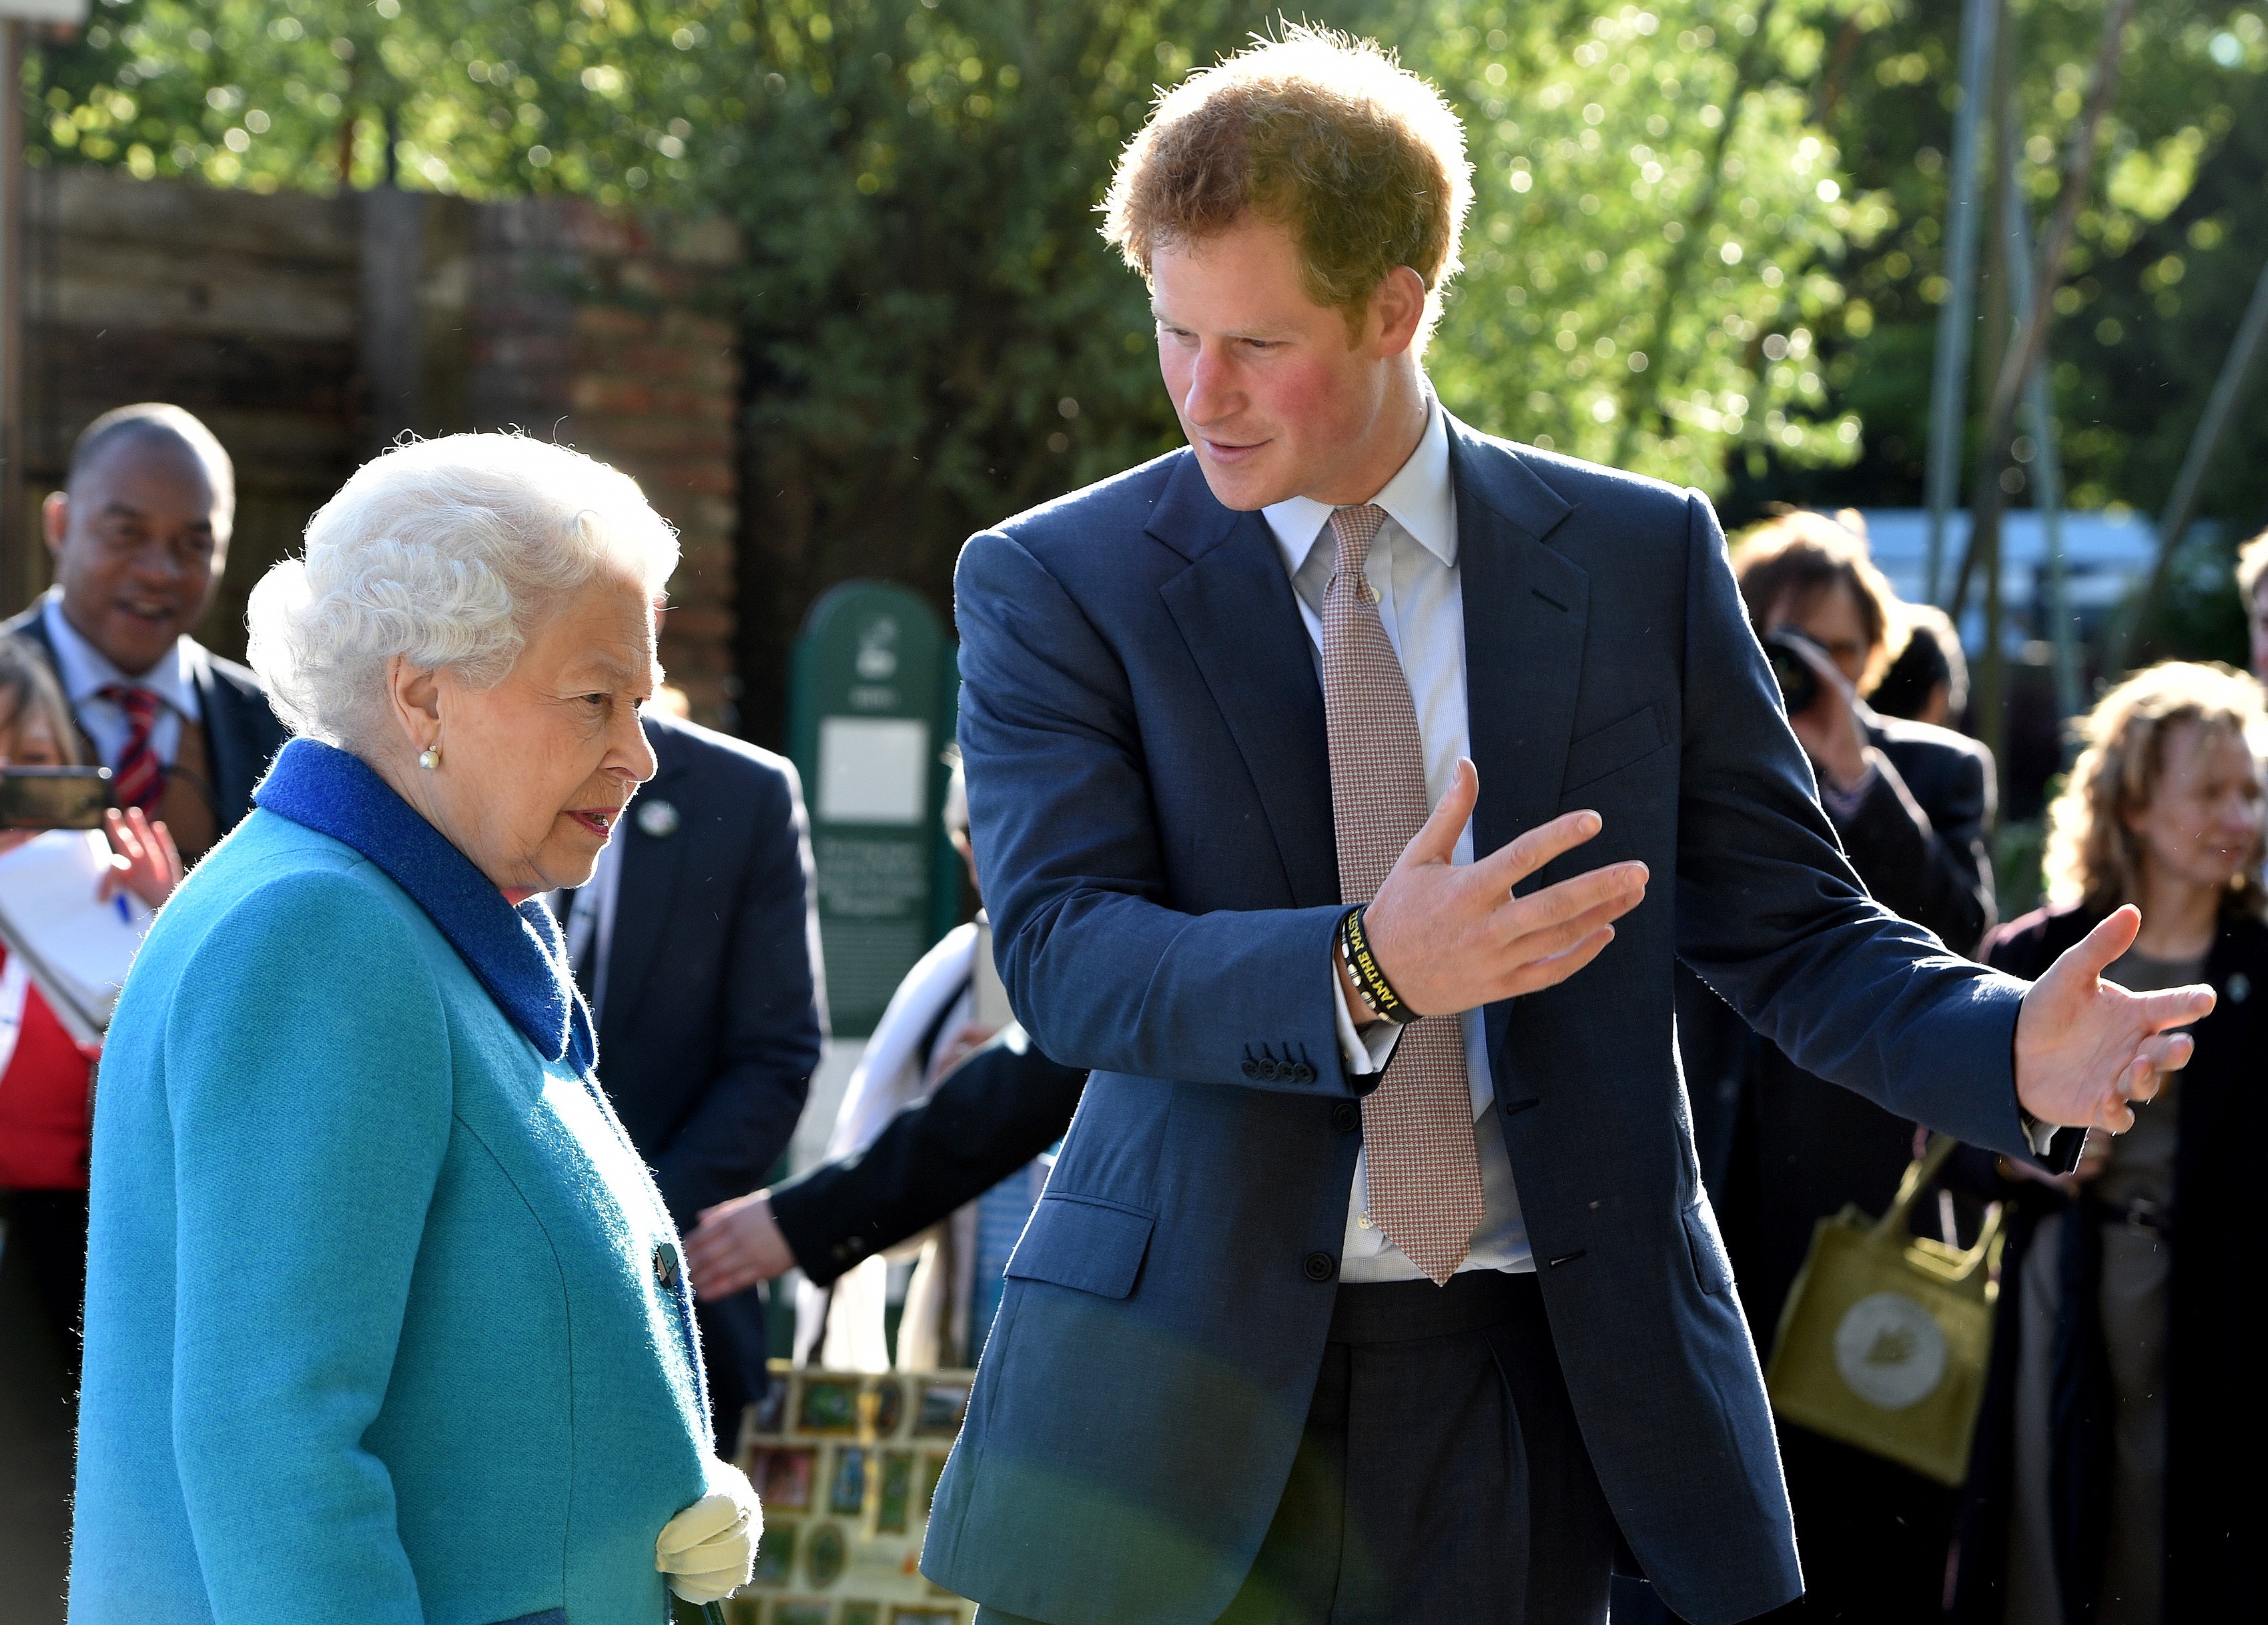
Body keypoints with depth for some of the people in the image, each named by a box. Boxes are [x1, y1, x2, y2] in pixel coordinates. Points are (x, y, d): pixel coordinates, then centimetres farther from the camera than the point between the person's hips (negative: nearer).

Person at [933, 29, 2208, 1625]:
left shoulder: (1641, 556, 6)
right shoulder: (1053, 585, 1)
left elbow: (1790, 924, 7)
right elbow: (1062, 952, -12)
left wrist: (2015, 1047, -14)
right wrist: (1365, 970, -31)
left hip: (1539, 1399, 1)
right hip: (1181, 1383, -1)